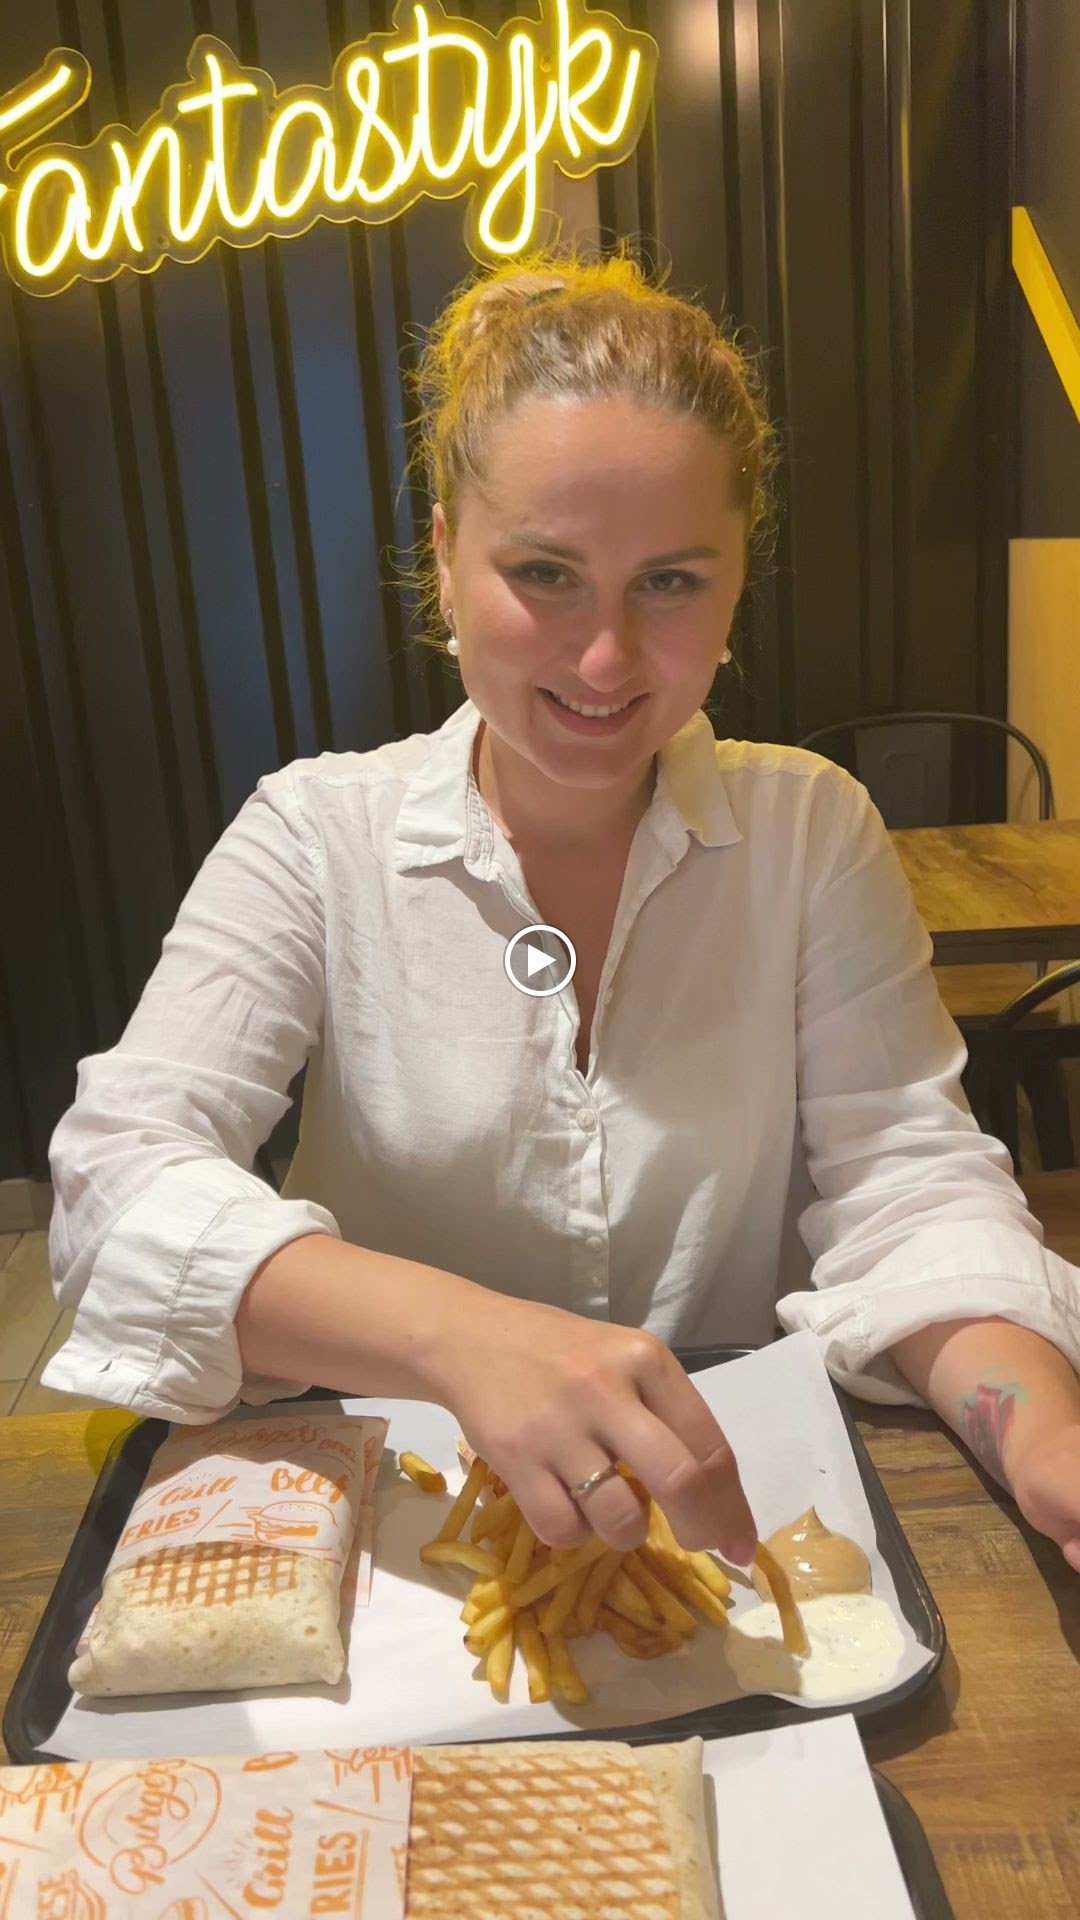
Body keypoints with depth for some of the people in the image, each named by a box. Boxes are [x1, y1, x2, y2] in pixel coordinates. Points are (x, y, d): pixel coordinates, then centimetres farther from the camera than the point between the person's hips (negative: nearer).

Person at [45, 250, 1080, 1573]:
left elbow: (910, 1175, -8)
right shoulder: (316, 836, -8)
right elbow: (115, 1177, -19)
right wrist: (457, 1332, -36)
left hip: (743, 1507, 4)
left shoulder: (813, 832, -3)